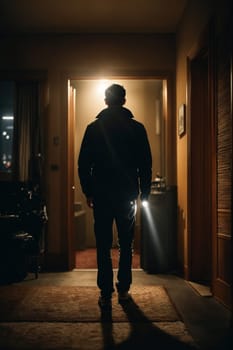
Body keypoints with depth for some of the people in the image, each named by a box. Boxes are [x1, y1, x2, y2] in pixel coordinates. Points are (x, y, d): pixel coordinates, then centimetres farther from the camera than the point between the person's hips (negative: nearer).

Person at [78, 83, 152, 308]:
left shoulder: (93, 128, 1)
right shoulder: (137, 128, 1)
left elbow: (83, 164, 2)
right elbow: (146, 165, 2)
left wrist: (88, 192, 10)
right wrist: (144, 193, 9)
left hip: (101, 195, 0)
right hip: (128, 195, 0)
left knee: (103, 246, 4)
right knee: (126, 245, 11)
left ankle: (105, 294, 5)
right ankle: (123, 290, 16)